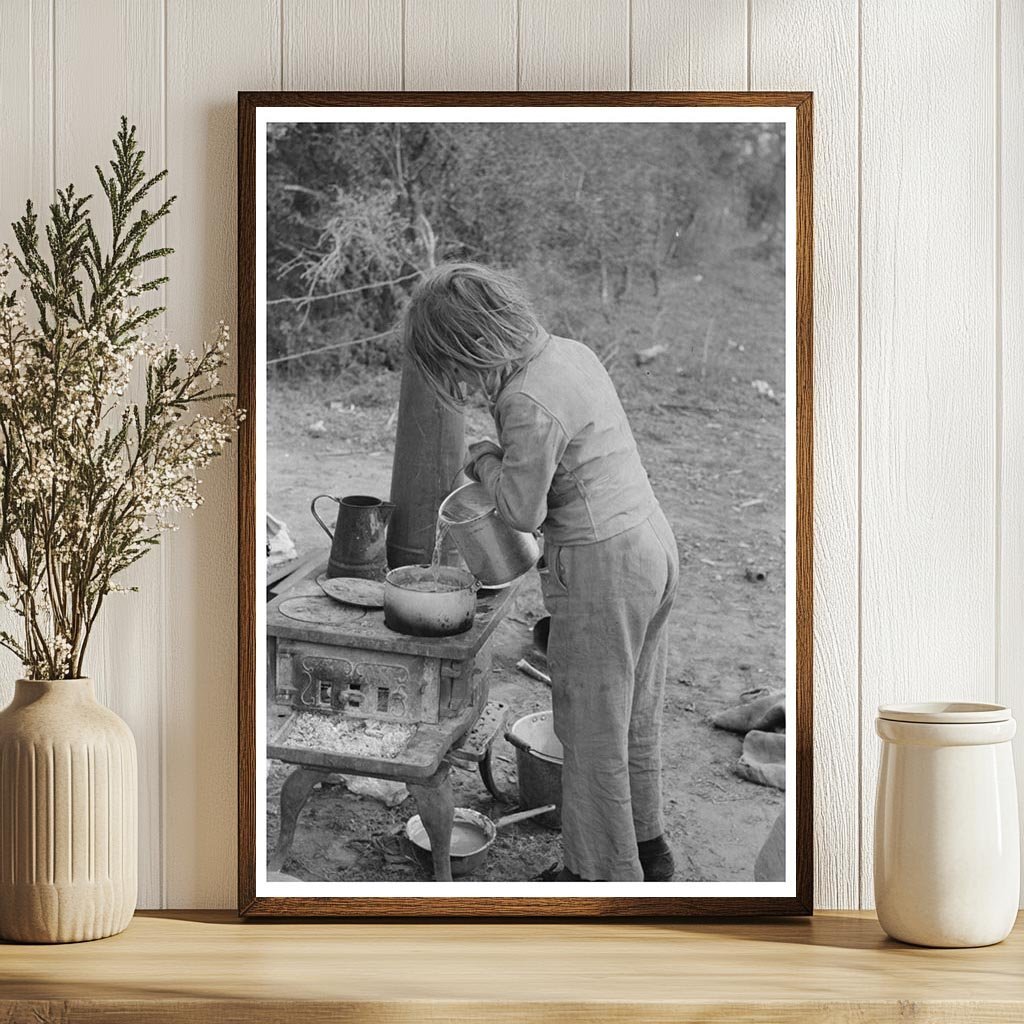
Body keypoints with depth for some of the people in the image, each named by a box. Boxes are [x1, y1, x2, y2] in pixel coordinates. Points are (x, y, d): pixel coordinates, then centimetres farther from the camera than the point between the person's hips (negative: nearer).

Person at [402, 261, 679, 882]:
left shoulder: (526, 402, -23)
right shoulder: (572, 352, 4)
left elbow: (525, 510, -16)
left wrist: (485, 461, 0)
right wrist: (506, 463, 15)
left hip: (601, 565, -9)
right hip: (652, 539, 9)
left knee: (592, 729, 7)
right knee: (636, 716, 22)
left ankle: (606, 872, 21)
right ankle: (647, 847, 37)